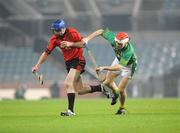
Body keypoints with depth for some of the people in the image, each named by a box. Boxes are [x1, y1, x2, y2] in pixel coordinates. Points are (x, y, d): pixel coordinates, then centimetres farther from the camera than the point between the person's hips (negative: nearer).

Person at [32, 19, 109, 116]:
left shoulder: (72, 33, -15)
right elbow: (46, 53, 1)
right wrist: (37, 66, -7)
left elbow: (83, 43, -13)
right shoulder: (54, 39, -1)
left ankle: (70, 110, -25)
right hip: (68, 62, 7)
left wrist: (70, 44, -25)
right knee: (79, 90, 8)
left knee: (68, 83, -23)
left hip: (78, 60, -7)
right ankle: (101, 87, 31)